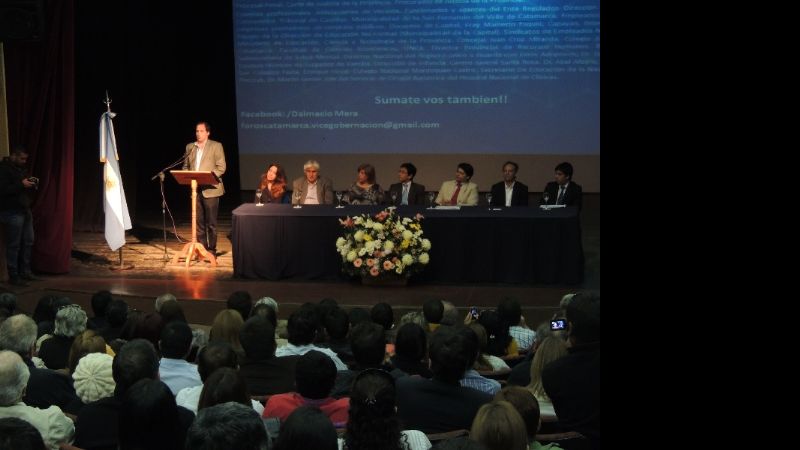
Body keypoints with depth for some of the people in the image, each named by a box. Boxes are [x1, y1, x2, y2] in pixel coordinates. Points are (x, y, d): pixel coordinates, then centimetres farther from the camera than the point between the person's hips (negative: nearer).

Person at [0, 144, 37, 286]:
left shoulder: (19, 168, 15)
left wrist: (32, 184, 2)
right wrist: (21, 185, -23)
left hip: (25, 210, 9)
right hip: (12, 213, -9)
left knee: (28, 242, 12)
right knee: (14, 245, -5)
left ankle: (25, 272, 23)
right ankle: (13, 277, 0)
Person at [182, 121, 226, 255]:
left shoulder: (216, 146, 1)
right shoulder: (190, 147, 14)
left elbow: (221, 167, -5)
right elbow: (185, 166, 18)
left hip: (210, 189, -4)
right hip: (195, 189, 4)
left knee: (211, 222, -1)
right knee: (198, 221, 6)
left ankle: (211, 249, 5)